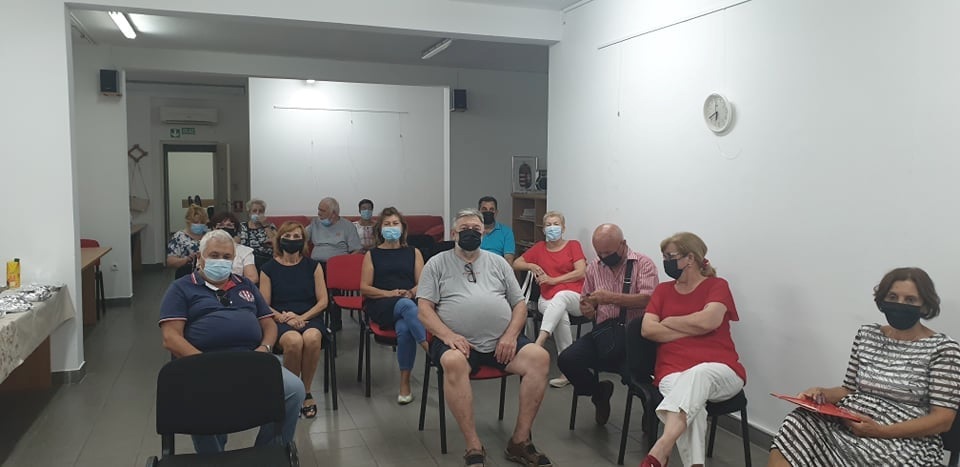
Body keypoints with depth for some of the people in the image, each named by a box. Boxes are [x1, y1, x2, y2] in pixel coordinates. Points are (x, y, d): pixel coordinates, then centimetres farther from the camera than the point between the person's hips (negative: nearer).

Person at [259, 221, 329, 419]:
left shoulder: (313, 266, 10)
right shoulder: (269, 268, 8)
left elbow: (323, 301, 5)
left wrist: (302, 317, -10)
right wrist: (283, 317, -14)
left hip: (310, 317, 1)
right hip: (280, 320, -1)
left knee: (312, 338, -36)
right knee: (294, 341, -37)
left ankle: (306, 392, -15)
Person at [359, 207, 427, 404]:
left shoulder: (414, 253, 18)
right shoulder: (372, 254, 15)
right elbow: (364, 288, 7)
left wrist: (411, 292, -12)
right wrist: (389, 293, -10)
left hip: (409, 303, 1)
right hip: (380, 306, -1)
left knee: (404, 328, -36)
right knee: (406, 305, -38)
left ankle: (405, 385, -27)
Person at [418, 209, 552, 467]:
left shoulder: (498, 262, 18)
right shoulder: (437, 264, 10)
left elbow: (520, 304, 15)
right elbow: (424, 309, 1)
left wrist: (510, 335, -4)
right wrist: (448, 336, -17)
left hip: (501, 342, 3)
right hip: (458, 342, -3)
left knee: (540, 358, -22)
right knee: (453, 362, -37)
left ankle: (520, 441, -12)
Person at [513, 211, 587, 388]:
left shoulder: (573, 245, 12)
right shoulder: (539, 248, 20)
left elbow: (580, 272, -1)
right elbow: (516, 263, 24)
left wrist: (553, 280, -6)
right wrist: (531, 266, 3)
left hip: (574, 297, -1)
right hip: (547, 299, 2)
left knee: (560, 297, -40)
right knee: (561, 316, -35)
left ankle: (538, 344, -55)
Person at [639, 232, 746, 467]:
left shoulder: (717, 286, 8)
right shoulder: (663, 290, 18)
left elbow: (707, 321, -13)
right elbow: (647, 329, 3)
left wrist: (669, 321, 2)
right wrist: (694, 328, -3)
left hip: (719, 370, -2)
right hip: (673, 370, 3)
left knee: (696, 376, -40)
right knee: (691, 403, -35)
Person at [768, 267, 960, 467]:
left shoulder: (943, 348, -3)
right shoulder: (866, 335, 10)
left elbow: (943, 418, -8)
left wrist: (881, 431, -19)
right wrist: (822, 393, -8)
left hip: (907, 441, -4)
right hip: (850, 424, 4)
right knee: (799, 423, -26)